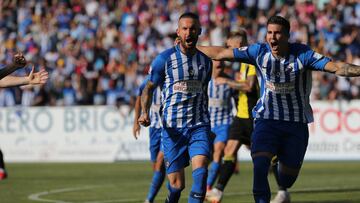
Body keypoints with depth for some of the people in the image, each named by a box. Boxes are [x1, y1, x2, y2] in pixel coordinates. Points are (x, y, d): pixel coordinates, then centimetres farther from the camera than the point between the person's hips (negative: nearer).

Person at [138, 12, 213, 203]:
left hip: (199, 126, 2)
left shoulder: (205, 61, 10)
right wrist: (144, 112, -12)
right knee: (177, 185, -2)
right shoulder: (164, 58, -2)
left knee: (200, 169, -23)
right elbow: (148, 88, 6)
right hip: (173, 128, -2)